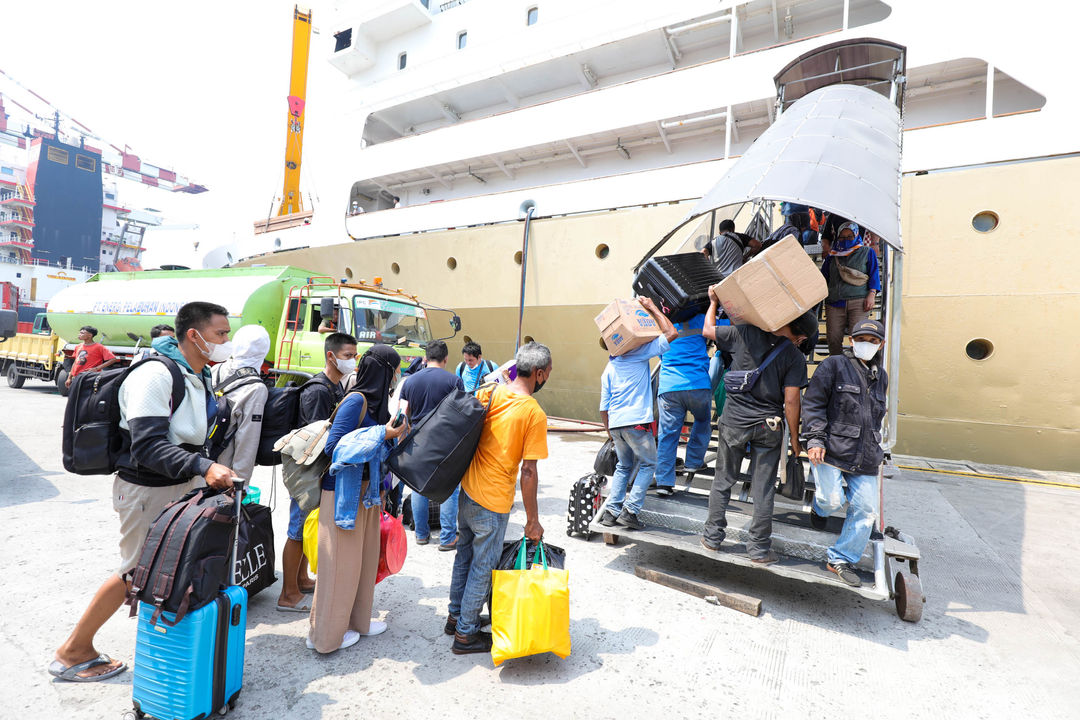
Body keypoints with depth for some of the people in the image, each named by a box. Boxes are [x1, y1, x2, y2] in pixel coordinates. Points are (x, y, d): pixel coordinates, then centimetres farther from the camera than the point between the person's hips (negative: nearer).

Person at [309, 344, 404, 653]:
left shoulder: (376, 400, 8)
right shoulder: (356, 400, -18)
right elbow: (333, 446, -21)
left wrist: (397, 429, 2)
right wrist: (384, 434, -22)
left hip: (367, 490, 9)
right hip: (345, 492, -8)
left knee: (366, 557, 18)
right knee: (341, 563, 5)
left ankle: (356, 619, 35)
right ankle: (327, 634, 23)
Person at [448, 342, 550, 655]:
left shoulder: (489, 392, -2)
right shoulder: (535, 414, -19)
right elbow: (528, 471, -18)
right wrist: (532, 520, -9)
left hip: (466, 490, 7)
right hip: (493, 501, -7)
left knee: (464, 555, 24)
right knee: (482, 567, 12)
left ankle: (455, 616, 41)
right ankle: (465, 634, 28)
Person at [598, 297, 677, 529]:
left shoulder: (608, 369, 14)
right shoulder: (640, 354, -2)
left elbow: (603, 407, 13)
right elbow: (671, 333, -3)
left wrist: (609, 430, 22)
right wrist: (652, 308, 4)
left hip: (615, 423, 6)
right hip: (637, 422, -5)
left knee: (623, 466, 19)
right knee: (647, 464, 11)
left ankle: (611, 511, 14)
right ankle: (630, 510, 4)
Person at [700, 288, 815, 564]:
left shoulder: (745, 334, -4)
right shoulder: (796, 358, -5)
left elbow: (708, 330, 9)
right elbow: (791, 401, -7)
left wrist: (713, 301, 23)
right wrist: (794, 438, 3)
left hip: (733, 421, 1)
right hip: (768, 427, 0)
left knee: (722, 481, 13)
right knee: (763, 490, 9)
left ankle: (713, 537, 21)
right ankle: (759, 548, 18)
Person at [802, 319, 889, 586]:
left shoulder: (880, 376, 19)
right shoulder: (834, 365, -1)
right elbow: (812, 403, -7)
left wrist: (877, 450, 27)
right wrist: (815, 439, -16)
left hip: (865, 459, 6)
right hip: (831, 451, -6)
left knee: (865, 509, 2)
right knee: (832, 499, -16)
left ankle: (841, 559, 17)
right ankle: (820, 508, 23)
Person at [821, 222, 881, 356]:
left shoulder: (867, 252, 18)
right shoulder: (833, 255, 24)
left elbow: (874, 275, 11)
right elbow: (823, 277, 26)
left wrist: (871, 294, -3)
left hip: (859, 301, -2)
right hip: (834, 302, 2)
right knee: (833, 338, -7)